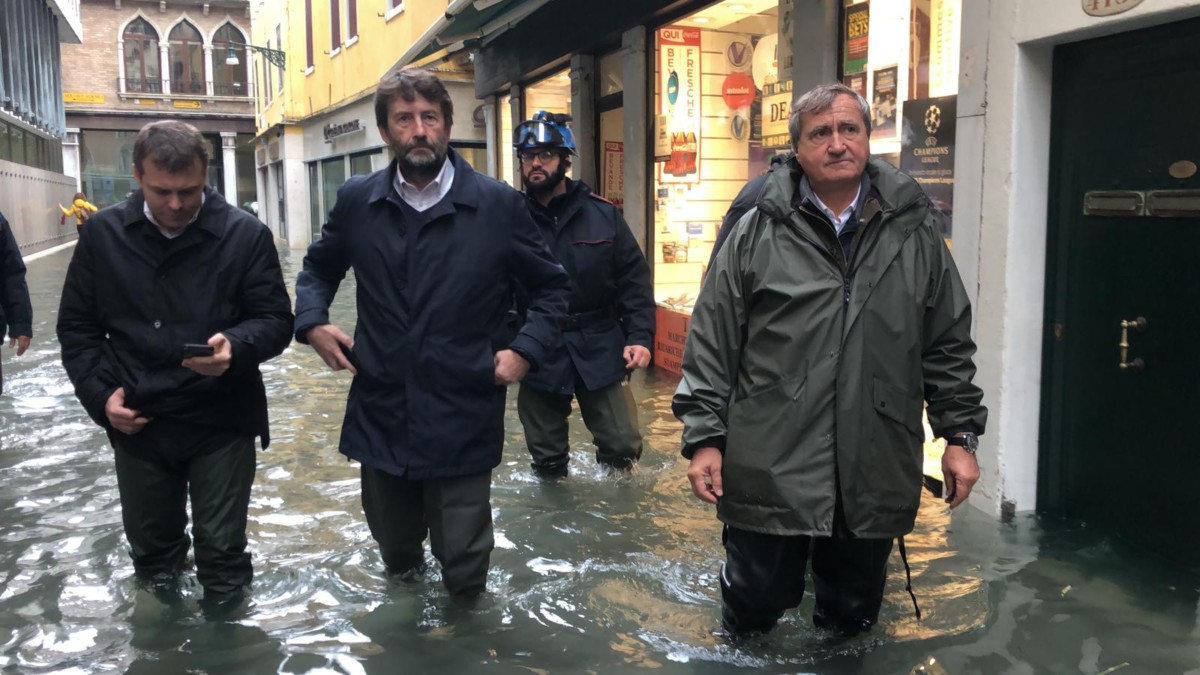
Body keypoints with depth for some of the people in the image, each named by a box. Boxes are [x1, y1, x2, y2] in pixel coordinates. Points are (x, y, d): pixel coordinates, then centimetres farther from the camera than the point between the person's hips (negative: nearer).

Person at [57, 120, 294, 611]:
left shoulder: (246, 235, -10)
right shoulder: (103, 233, 0)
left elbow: (275, 320, -7)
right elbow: (77, 325, 8)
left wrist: (235, 346, -28)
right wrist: (100, 393, -4)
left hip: (222, 423, -3)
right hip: (135, 423, 3)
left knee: (221, 550, 6)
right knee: (150, 549, 20)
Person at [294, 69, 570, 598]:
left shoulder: (498, 204, -5)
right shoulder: (356, 201, 3)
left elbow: (552, 286, 5)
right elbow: (319, 267, 20)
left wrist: (525, 350, -8)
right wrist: (312, 321, 2)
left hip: (464, 421, -2)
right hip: (380, 416, 3)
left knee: (462, 568, 4)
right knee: (395, 555, 20)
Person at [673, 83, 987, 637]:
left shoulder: (914, 232, 6)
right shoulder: (759, 232, -2)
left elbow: (948, 345, 11)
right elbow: (711, 344, -1)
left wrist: (960, 434, 8)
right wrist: (704, 437, -5)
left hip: (875, 479, 2)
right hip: (770, 472, -2)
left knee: (853, 614, 18)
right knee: (753, 607, 11)